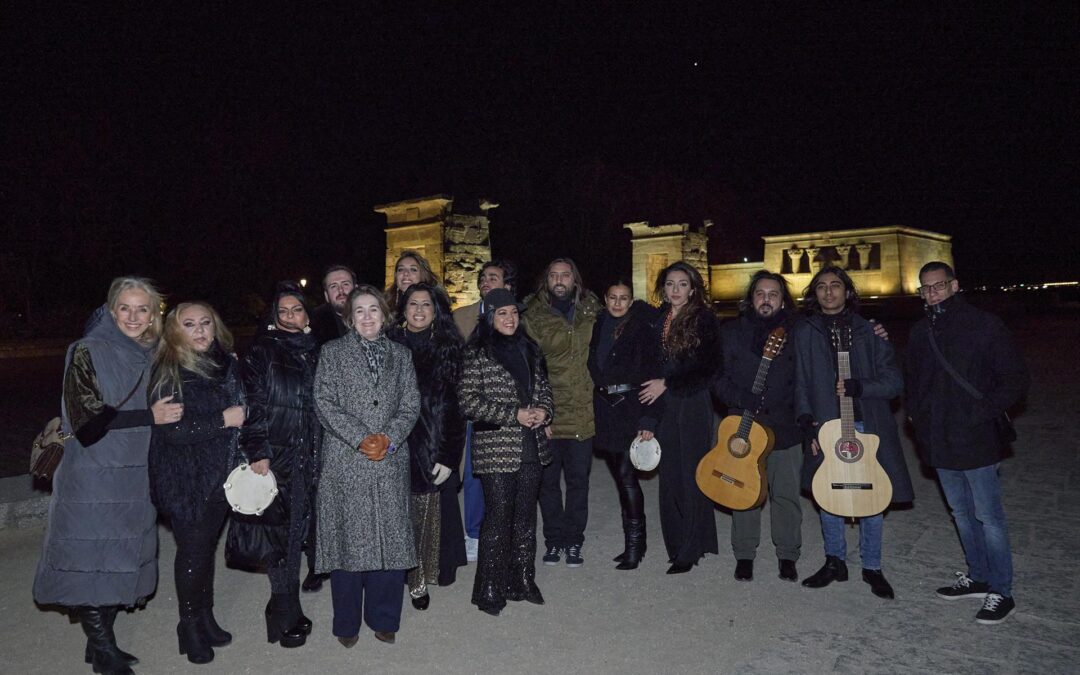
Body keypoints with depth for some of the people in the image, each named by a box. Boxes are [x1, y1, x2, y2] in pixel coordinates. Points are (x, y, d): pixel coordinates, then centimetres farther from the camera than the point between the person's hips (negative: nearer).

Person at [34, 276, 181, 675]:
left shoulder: (149, 358, 8)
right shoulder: (88, 353, -9)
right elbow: (87, 421, -17)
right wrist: (150, 417, -17)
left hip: (133, 478, 6)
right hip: (92, 480, -6)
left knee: (120, 563, 12)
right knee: (91, 564, 1)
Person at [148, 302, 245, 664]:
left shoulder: (226, 363, 5)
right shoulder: (168, 372, -12)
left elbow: (241, 410, 17)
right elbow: (172, 430, -20)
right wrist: (224, 420, -18)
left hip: (221, 477, 5)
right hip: (187, 481, -5)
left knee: (207, 547, 16)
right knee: (192, 552, 5)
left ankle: (206, 619, 31)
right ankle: (189, 626, 23)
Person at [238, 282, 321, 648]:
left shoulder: (315, 353, 13)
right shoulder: (261, 351, -1)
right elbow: (251, 404, -6)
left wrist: (319, 453, 14)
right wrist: (257, 451, -14)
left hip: (306, 458, 4)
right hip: (275, 456, -4)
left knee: (295, 532, 8)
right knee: (282, 535, -2)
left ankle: (284, 612, 22)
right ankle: (286, 619, 10)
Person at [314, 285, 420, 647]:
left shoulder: (400, 354, 12)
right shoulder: (333, 351, 5)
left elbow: (410, 405, 7)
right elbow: (325, 402, -3)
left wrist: (390, 438, -9)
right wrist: (361, 438, -12)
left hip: (391, 461, 2)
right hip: (345, 461, -2)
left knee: (391, 539, 4)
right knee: (348, 539, 2)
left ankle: (383, 618, 20)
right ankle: (347, 623, 17)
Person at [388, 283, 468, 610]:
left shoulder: (448, 349, 2)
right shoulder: (390, 346, 4)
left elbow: (454, 405, -1)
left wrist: (448, 456, -7)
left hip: (434, 448, 0)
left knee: (428, 514, 3)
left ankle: (420, 579, 19)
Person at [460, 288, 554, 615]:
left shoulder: (528, 348, 12)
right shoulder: (478, 353, -7)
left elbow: (543, 387, 20)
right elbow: (469, 401, -11)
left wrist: (543, 410, -2)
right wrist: (513, 415, -15)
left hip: (530, 447, 6)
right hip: (496, 449, -6)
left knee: (525, 515, 13)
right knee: (498, 516, -1)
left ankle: (523, 581, 27)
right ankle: (490, 591, 13)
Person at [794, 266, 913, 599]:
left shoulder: (868, 330, 4)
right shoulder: (805, 332, 6)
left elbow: (893, 381, 2)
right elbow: (801, 383, 5)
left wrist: (858, 387, -14)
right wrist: (806, 421, -5)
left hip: (867, 425, 0)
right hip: (825, 426, 1)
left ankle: (872, 567, 22)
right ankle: (835, 561, 25)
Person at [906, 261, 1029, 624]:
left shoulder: (984, 325, -9)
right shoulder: (921, 332, 9)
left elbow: (1016, 380, -8)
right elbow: (914, 380, 21)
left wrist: (983, 413, -16)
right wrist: (916, 414, 6)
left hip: (977, 441, -6)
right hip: (940, 442, 6)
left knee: (988, 516, 2)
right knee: (962, 513, 17)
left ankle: (1001, 592, 15)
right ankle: (978, 576, 32)